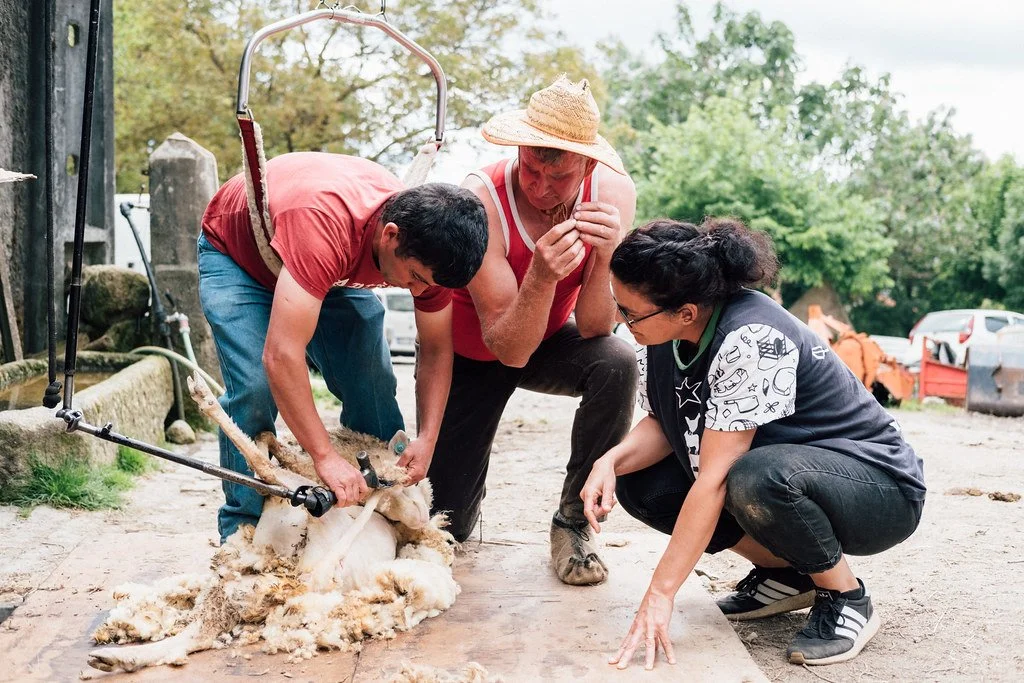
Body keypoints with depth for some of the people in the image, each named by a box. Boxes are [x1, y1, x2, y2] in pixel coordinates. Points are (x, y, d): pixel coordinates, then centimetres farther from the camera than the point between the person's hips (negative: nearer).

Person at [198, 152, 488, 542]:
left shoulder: (427, 245, -25)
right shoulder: (324, 224, -46)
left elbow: (437, 349, -11)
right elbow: (281, 356, -48)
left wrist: (427, 439, -22)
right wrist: (324, 455, -44)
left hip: (331, 270, 5)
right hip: (234, 254, -5)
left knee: (374, 385, -5)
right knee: (255, 388, -22)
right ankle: (243, 531, -7)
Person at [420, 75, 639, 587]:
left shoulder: (611, 192, -23)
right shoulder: (481, 201, -32)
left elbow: (594, 329, -23)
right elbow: (509, 350, -32)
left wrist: (606, 255, -41)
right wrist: (541, 276, -50)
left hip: (548, 340, 2)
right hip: (471, 352, -2)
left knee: (616, 364, -33)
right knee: (446, 525, -4)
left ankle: (573, 524, -14)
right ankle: (462, 481, 35)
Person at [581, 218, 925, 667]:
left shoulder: (749, 339, -31)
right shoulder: (662, 331, -8)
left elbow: (714, 478, -32)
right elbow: (662, 425, 1)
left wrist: (659, 596, -31)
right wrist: (611, 461, -22)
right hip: (787, 472, 8)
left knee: (755, 480, -39)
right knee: (639, 483, -4)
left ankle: (847, 599, -11)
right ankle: (787, 573, 7)